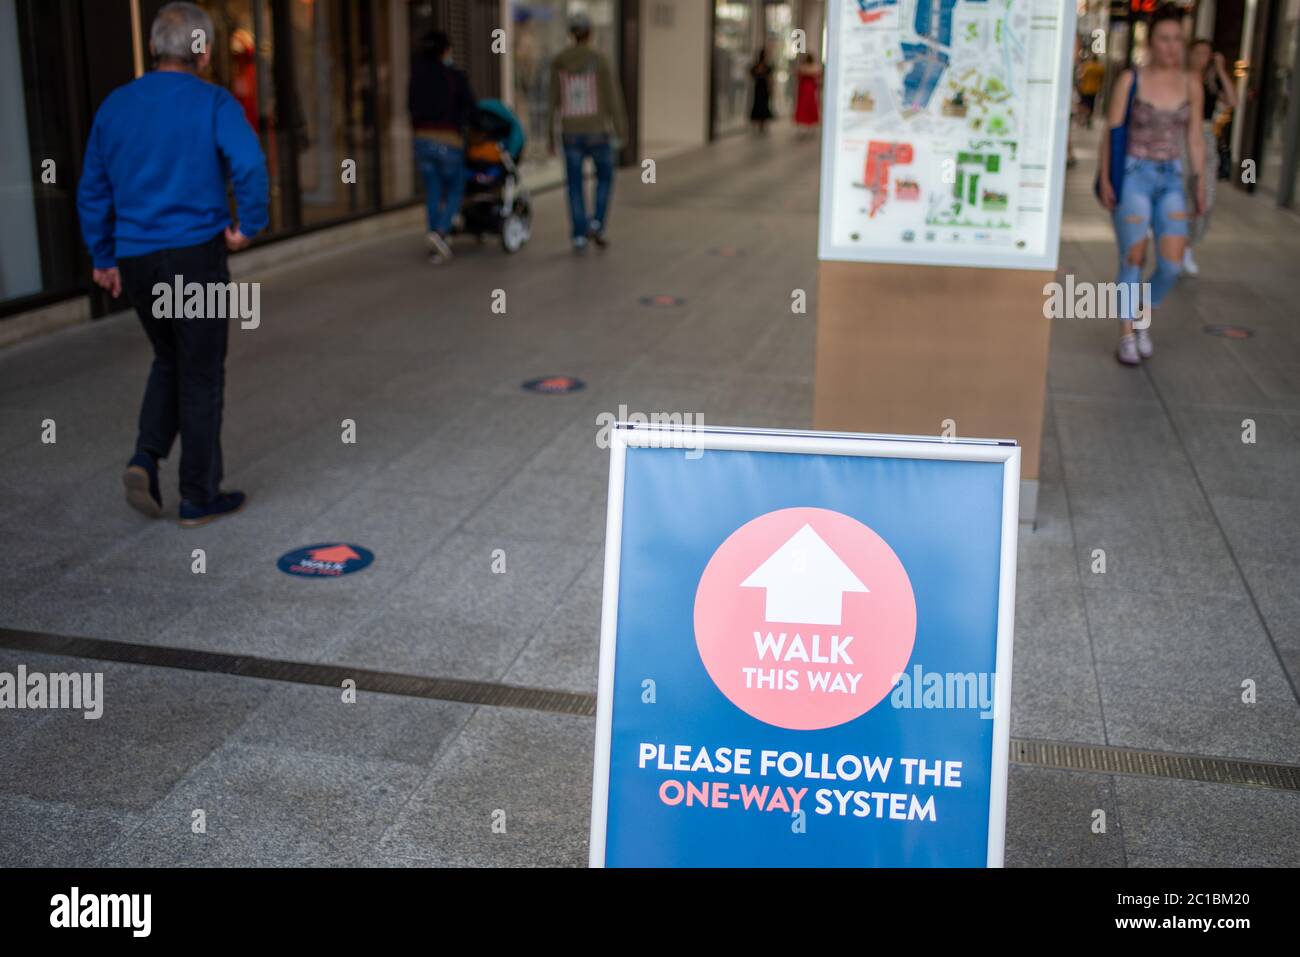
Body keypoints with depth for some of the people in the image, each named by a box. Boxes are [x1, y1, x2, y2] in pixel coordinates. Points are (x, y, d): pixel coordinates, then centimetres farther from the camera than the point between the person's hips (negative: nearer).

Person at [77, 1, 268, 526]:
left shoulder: (115, 105, 9)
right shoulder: (213, 103, -7)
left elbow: (92, 189, 12)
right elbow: (249, 165, -23)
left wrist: (103, 258, 19)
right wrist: (249, 226, -9)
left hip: (136, 260, 5)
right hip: (197, 254, -5)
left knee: (170, 360, 23)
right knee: (201, 375, 5)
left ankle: (146, 458, 5)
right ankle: (199, 496, 12)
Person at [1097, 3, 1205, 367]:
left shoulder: (1191, 87, 5)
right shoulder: (1130, 80, -5)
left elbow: (1195, 139, 8)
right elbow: (1111, 132, -5)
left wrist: (1200, 186, 4)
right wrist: (1105, 179, -13)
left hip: (1171, 180, 3)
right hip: (1133, 175, -3)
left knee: (1172, 264, -6)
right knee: (1133, 260, -6)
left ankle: (1143, 318, 20)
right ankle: (1127, 337, 7)